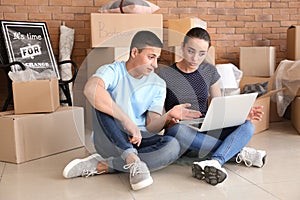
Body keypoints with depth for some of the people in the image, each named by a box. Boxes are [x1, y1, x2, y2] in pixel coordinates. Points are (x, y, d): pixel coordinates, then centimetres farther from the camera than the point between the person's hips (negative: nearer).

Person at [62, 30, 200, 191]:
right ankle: (133, 160, -33)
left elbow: (151, 127, -2)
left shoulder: (158, 85, 4)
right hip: (110, 140, -3)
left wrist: (168, 116, -24)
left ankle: (101, 166, -23)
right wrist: (127, 120, -40)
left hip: (138, 142, 4)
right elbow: (90, 89, -34)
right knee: (101, 100, -27)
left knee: (173, 146, -26)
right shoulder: (113, 71, -8)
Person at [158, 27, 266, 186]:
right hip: (180, 131, -3)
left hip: (207, 130, 4)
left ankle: (216, 162, -48)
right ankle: (240, 152, -25)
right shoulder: (165, 75, -2)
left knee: (247, 126, -22)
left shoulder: (209, 71, 11)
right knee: (179, 130, -40)